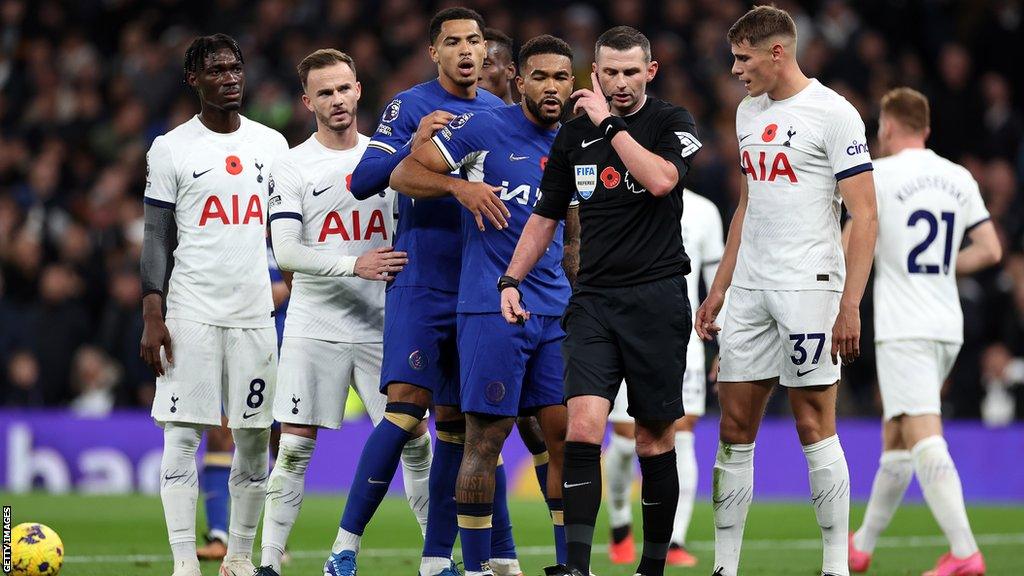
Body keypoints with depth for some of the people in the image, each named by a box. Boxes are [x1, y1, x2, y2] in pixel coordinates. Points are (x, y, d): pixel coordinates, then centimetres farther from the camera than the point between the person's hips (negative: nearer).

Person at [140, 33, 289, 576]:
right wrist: (152, 316, -7)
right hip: (191, 311, -3)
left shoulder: (272, 144, 11)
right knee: (182, 435, -7)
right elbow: (157, 238, 1)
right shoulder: (171, 148, 2)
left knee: (254, 439, 4)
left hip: (256, 310, 3)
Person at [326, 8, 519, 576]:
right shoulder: (410, 107, -5)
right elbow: (362, 182, -15)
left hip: (477, 289, 5)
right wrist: (413, 146, -27)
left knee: (455, 422, 6)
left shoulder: (500, 113, 12)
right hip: (420, 287, -5)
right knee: (406, 410, -16)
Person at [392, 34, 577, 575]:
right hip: (491, 309, -6)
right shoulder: (484, 129, -4)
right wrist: (460, 186, -19)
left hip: (555, 313, 6)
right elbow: (404, 174, -4)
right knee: (484, 439, -4)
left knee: (567, 434, 3)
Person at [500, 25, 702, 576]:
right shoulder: (574, 134, 11)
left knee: (655, 438, 3)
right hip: (593, 299, 2)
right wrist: (511, 279, 8)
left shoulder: (672, 122, 0)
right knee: (583, 426, -14)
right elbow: (545, 216, 19)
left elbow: (660, 180, -20)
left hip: (657, 298, -2)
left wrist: (610, 123, -15)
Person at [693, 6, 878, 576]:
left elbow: (865, 217, -11)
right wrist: (719, 289, 21)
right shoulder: (749, 113, 15)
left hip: (809, 287, -7)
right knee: (735, 431, 5)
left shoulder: (833, 114, -8)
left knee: (815, 427, -5)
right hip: (750, 289, 7)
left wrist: (850, 306, -18)